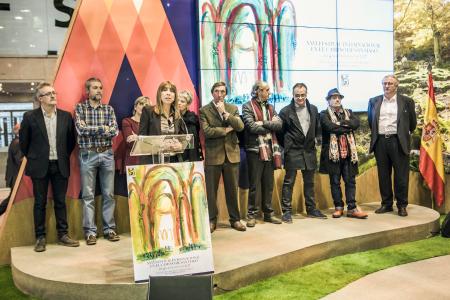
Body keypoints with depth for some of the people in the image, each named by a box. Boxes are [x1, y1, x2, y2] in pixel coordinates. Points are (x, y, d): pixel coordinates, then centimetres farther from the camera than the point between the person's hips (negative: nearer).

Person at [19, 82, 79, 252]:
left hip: (60, 166, 2)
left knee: (60, 201, 8)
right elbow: (23, 141, 5)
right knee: (40, 203, 6)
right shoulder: (30, 117, -4)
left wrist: (64, 156, 10)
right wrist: (32, 158, 8)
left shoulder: (66, 116, 2)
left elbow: (71, 140, 11)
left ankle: (63, 235, 17)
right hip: (40, 166, -2)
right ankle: (40, 238, 14)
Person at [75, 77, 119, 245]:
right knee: (88, 195, 1)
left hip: (107, 154, 2)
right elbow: (81, 129, -13)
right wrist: (102, 128, -9)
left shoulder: (109, 109, 8)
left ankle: (109, 229, 14)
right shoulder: (79, 108, 2)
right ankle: (90, 231, 9)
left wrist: (90, 129, -11)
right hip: (88, 155, -2)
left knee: (109, 194, 5)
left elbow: (114, 131, -5)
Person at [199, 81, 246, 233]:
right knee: (211, 190, 3)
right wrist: (225, 130, -8)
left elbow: (240, 126, -4)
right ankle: (212, 220, 16)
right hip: (213, 154, -2)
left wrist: (225, 113, -10)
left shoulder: (233, 108, 11)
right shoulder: (204, 110, 2)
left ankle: (235, 219, 21)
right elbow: (206, 131, -12)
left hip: (231, 153, 2)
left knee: (232, 189, 9)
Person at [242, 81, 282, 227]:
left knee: (269, 184, 11)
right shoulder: (247, 107, -3)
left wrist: (263, 123, -12)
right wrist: (270, 128, -4)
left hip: (270, 150, 6)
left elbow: (279, 124, 1)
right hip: (255, 150, -6)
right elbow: (252, 126, -16)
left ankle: (268, 213, 21)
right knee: (254, 185, 0)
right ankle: (251, 215, 9)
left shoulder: (270, 107, 15)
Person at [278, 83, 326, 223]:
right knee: (289, 182, 0)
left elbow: (317, 128, 18)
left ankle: (311, 209, 23)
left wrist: (315, 140, 9)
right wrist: (286, 146, 2)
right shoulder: (286, 111, -6)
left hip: (309, 151, 4)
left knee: (309, 182, 13)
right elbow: (280, 132, -1)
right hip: (292, 151, -4)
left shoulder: (313, 109, 7)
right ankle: (286, 211, 6)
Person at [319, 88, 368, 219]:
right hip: (333, 153, -3)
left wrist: (341, 123, -11)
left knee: (350, 181, 2)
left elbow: (356, 123, -3)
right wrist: (347, 128, -7)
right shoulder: (324, 114, 3)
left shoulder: (348, 113, 17)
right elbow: (330, 126, -17)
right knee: (335, 181, 3)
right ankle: (338, 207, 13)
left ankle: (352, 208, 6)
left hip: (348, 152, 4)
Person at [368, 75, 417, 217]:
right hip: (380, 141, 3)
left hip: (398, 142, -2)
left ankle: (402, 205, 10)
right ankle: (386, 204, 18)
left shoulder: (406, 101, 3)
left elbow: (412, 122, 12)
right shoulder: (374, 101, 10)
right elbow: (370, 121, 21)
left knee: (401, 175, 0)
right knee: (383, 175, 7)